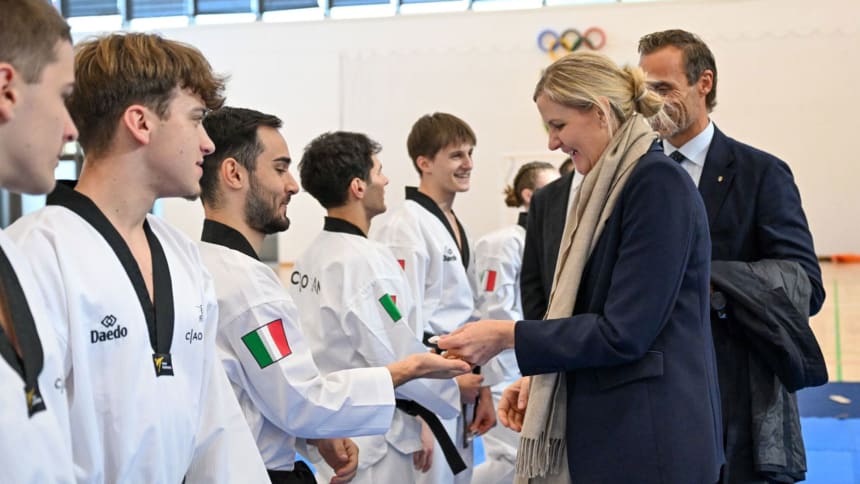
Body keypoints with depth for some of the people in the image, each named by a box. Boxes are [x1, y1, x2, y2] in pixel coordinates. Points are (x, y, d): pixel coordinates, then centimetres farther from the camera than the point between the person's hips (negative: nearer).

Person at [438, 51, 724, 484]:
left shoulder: (658, 184, -15)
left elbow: (624, 333, -19)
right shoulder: (610, 185, 12)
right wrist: (539, 382, 6)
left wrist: (508, 335, -14)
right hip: (607, 430, 8)